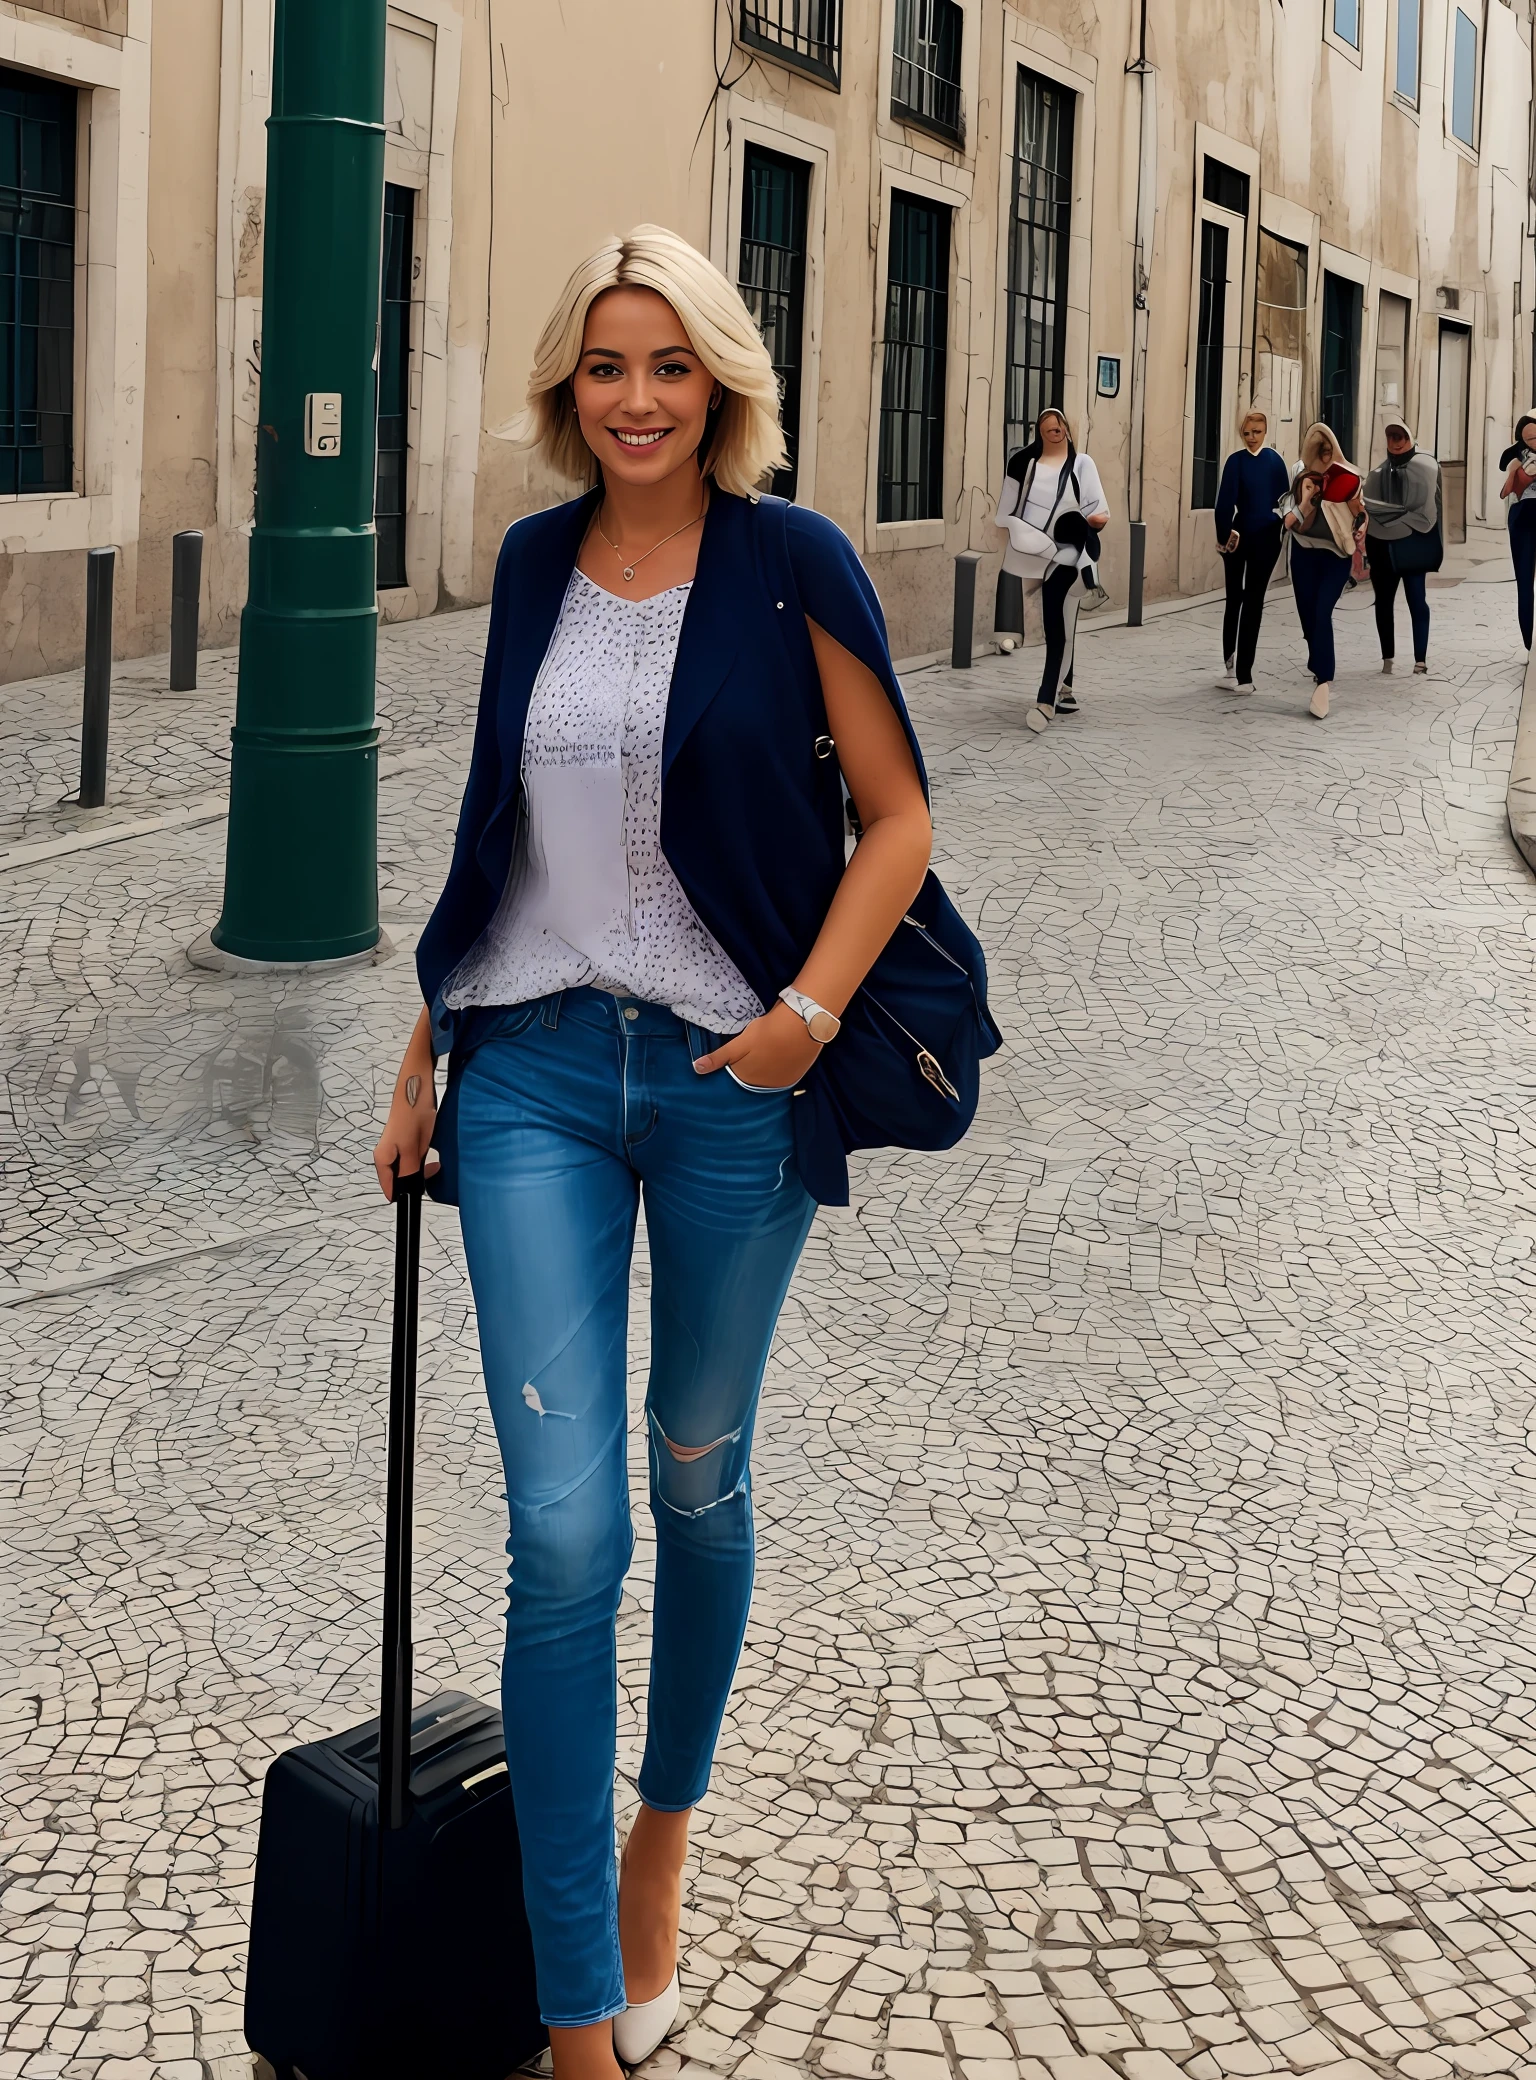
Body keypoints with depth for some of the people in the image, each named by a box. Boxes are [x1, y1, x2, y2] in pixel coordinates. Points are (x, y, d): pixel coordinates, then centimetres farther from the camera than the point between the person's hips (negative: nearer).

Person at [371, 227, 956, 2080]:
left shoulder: (792, 562, -3)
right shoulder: (533, 566, 8)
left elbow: (898, 816, -1)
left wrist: (809, 1012, -13)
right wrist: (425, 1057, 15)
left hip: (731, 1081, -2)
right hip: (537, 1075, 2)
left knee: (697, 1475, 15)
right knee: (565, 1529, -5)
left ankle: (665, 1826, 40)